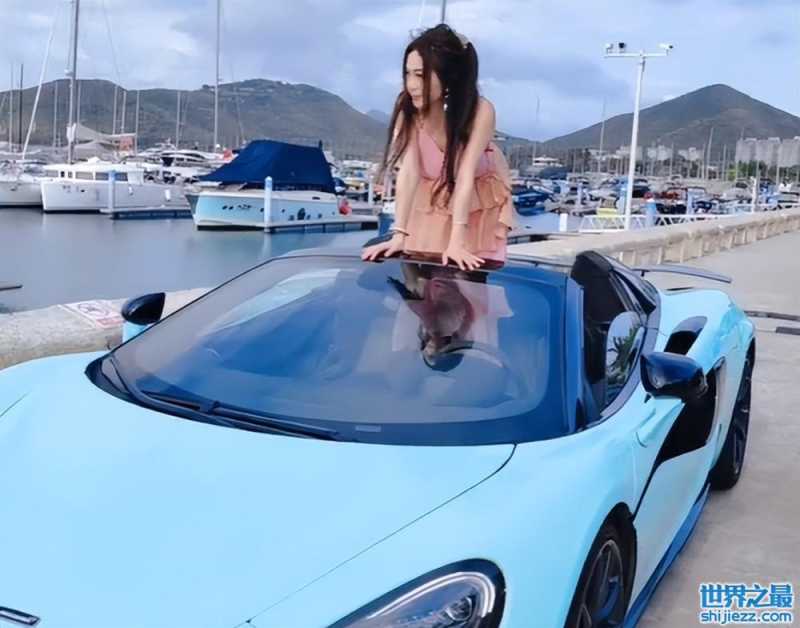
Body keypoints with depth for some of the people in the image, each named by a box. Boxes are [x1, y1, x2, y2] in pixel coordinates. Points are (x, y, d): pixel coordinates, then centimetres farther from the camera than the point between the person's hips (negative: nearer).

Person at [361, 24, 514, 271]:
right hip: (434, 195, 2)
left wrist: (456, 241, -42)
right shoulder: (409, 108, -25)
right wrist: (399, 234, -40)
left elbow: (466, 176, -35)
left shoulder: (480, 111, -31)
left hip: (480, 198, -2)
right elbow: (408, 171, -32)